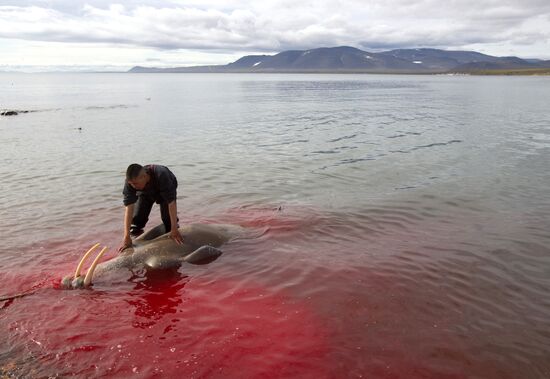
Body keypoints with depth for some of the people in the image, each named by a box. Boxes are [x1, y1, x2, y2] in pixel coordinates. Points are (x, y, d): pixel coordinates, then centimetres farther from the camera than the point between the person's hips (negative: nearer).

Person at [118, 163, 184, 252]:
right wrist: (127, 237, -43)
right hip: (145, 194, 2)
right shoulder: (130, 182, -36)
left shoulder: (161, 175, -47)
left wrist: (174, 230, -43)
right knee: (137, 218, -14)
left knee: (168, 218, -18)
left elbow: (171, 202, -43)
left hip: (165, 191, -2)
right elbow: (129, 207, -38)